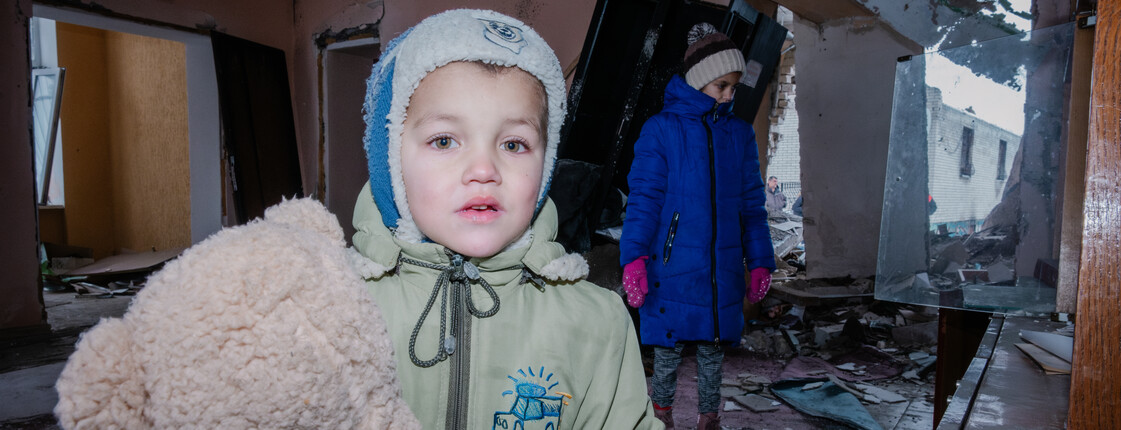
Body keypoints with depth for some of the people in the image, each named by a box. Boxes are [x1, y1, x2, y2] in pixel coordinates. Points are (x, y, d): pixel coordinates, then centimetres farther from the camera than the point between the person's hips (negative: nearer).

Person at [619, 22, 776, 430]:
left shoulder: (740, 133, 9)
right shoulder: (660, 129, -3)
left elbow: (751, 203, 11)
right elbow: (644, 198, -7)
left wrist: (760, 262, 7)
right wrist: (634, 257, -16)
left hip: (722, 269, 3)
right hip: (672, 268, -3)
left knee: (713, 349, 13)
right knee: (668, 347, 7)